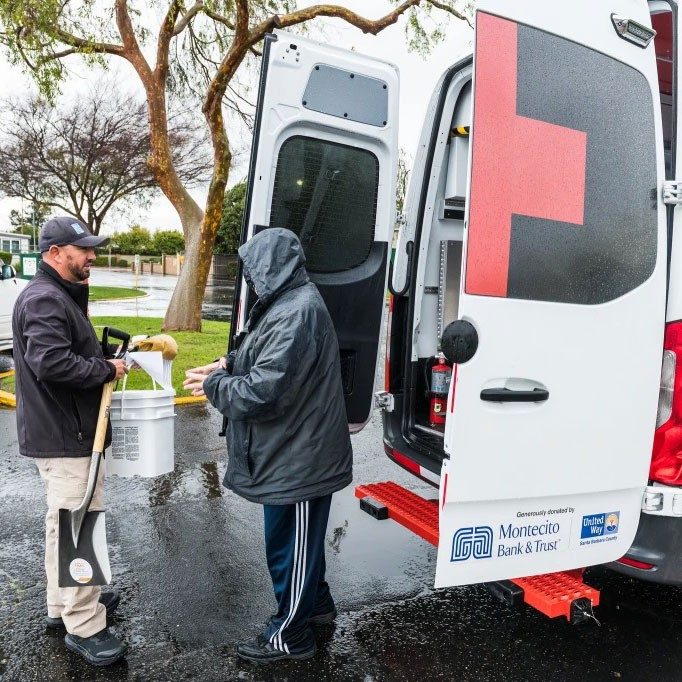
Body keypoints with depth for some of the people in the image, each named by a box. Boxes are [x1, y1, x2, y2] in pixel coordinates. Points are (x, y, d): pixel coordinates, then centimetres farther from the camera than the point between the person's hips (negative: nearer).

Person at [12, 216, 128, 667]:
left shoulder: (61, 296, 16)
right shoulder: (44, 299, -18)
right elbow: (51, 362, -30)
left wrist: (104, 359, 4)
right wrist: (107, 370, -19)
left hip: (64, 431, 11)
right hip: (66, 436, -11)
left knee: (64, 524, 20)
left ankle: (63, 604, 36)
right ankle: (84, 627, 11)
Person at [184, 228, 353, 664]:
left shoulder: (296, 314, -27)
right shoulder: (292, 304, 8)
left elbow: (263, 392, -28)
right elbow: (274, 368, 17)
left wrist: (213, 385, -11)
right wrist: (228, 368, 4)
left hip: (299, 458, -10)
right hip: (298, 450, 10)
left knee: (290, 545, 9)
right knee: (302, 538, 26)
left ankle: (290, 635, 30)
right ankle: (317, 603, 47)